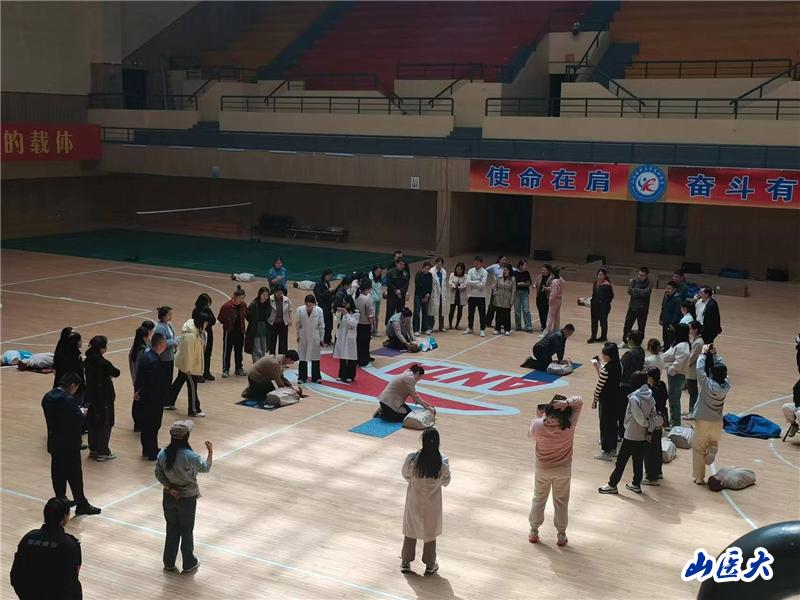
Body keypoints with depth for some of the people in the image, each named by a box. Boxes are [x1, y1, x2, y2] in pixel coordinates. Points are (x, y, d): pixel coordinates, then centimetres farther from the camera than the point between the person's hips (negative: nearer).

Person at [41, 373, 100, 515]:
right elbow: (79, 422, -22)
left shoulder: (47, 397, 3)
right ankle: (81, 505, 9)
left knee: (58, 473, 17)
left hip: (54, 443, 8)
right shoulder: (68, 400, -23)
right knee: (75, 475, 1)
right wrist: (82, 413, -1)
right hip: (69, 444, -8)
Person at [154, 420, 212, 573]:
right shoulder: (190, 456, -24)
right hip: (187, 499, -4)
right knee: (187, 531, 13)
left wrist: (169, 488, -7)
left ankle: (169, 563, 30)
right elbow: (205, 468, -7)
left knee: (171, 529, 20)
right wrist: (210, 452, 7)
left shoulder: (163, 453, -12)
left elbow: (158, 474, -6)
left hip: (169, 497, 4)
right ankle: (189, 564, 26)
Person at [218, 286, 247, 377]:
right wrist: (228, 325, -6)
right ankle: (225, 370, 10)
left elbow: (247, 315, 9)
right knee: (227, 351, 2)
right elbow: (220, 318, -8)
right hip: (229, 331, -4)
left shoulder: (243, 305, -3)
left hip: (240, 331, 4)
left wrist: (242, 326, -1)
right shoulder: (226, 306, -16)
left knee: (239, 350, 13)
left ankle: (239, 368, 24)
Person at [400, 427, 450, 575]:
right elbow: (445, 482, -7)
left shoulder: (412, 459, -24)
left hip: (414, 501, 0)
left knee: (410, 531, 21)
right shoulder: (443, 461, -22)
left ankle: (406, 563, 33)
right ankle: (430, 565, 33)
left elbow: (406, 476, -5)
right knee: (430, 532, 20)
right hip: (432, 502, 0)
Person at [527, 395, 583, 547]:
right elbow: (579, 401, -18)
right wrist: (567, 402, -36)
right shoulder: (569, 424, -25)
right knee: (561, 502, 18)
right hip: (563, 470, 0)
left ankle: (533, 532, 32)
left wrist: (538, 419, 2)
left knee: (539, 499, 21)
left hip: (543, 469, 0)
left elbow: (531, 437, -3)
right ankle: (561, 535, 28)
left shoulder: (538, 425, -26)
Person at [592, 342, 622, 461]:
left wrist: (595, 401, -4)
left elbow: (599, 387, -17)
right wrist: (599, 367, 6)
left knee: (605, 425, 4)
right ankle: (613, 448, 33)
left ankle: (606, 452, 13)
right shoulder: (618, 366, -2)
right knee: (613, 423, 20)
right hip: (615, 398, 8)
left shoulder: (605, 370, -25)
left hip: (606, 400, -8)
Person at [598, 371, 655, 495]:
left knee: (621, 460, 4)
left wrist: (647, 424, -3)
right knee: (638, 460, 16)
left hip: (631, 436, -6)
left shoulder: (634, 399, -21)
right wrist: (650, 429, 1)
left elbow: (639, 418, -22)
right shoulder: (650, 398, 0)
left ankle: (612, 485, 12)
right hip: (643, 436, 7)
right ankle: (636, 484, 26)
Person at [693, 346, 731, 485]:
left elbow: (699, 369, -20)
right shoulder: (726, 386, -11)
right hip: (718, 423, 4)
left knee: (698, 450, 8)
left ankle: (699, 478, 12)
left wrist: (703, 354, -9)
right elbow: (722, 368, 2)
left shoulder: (708, 385, -23)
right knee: (713, 445, 32)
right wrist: (715, 354, 3)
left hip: (703, 422, -4)